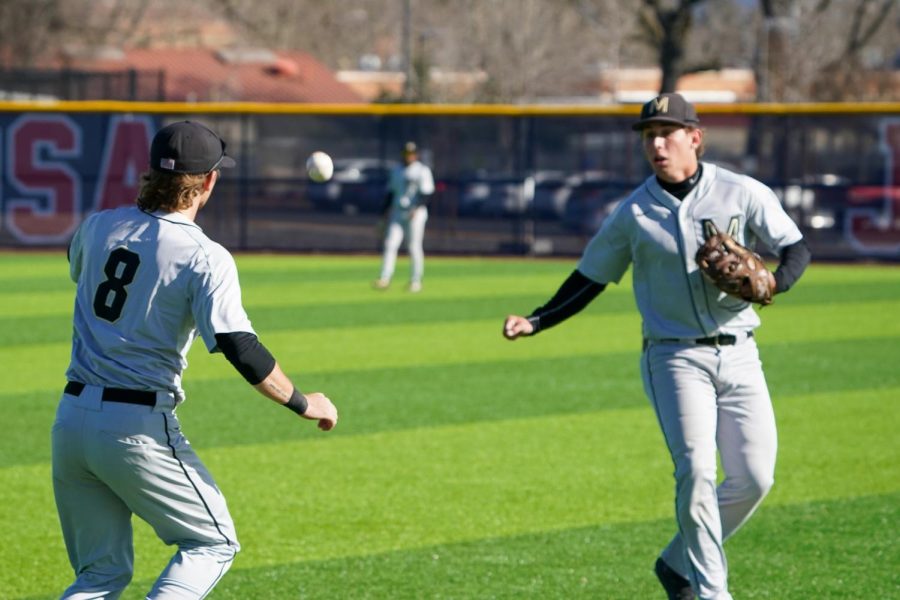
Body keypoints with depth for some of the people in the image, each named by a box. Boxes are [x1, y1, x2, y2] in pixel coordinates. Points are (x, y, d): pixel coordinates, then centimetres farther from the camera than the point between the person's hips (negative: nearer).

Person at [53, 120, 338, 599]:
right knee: (213, 543, 12)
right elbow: (240, 350, -20)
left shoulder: (98, 226, 6)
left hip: (70, 420, 6)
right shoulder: (205, 258, -12)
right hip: (138, 428, -6)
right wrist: (303, 404, -7)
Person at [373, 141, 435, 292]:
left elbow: (426, 192, -9)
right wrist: (386, 209, 11)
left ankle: (415, 281, 6)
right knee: (390, 244, -9)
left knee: (414, 247, -3)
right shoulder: (396, 171, 17)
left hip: (415, 213, -5)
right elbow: (391, 191, 21)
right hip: (397, 213, 5)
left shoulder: (422, 171, -2)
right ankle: (384, 278, -16)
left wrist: (416, 209, -21)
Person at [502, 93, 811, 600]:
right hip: (676, 357, -2)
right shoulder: (634, 214, 1)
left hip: (738, 354, 2)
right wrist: (535, 322, -4)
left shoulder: (743, 194, 0)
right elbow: (589, 280, 8)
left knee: (754, 478, 0)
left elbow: (797, 248, 1)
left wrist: (773, 282, -21)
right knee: (696, 472, -17)